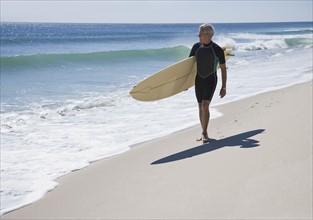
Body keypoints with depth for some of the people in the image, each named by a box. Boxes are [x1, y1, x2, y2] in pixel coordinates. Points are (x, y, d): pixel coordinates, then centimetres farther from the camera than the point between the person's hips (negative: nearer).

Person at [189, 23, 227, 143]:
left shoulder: (217, 50, -12)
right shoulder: (196, 47, -1)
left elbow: (223, 69, -5)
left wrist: (224, 87, -8)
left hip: (211, 80, -4)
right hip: (198, 80, 4)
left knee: (205, 105, -17)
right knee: (201, 107, 8)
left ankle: (204, 133, -9)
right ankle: (204, 133, 19)